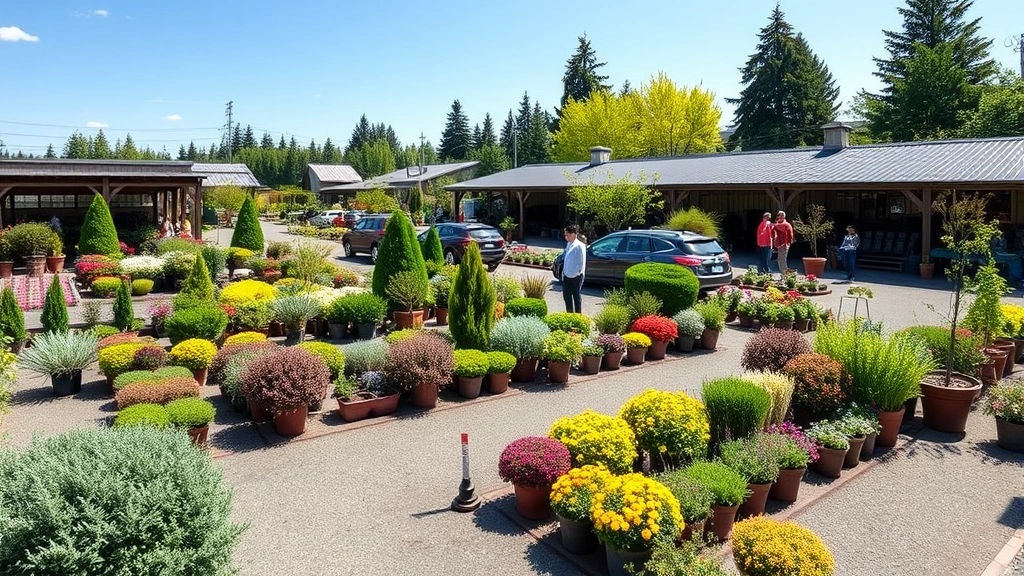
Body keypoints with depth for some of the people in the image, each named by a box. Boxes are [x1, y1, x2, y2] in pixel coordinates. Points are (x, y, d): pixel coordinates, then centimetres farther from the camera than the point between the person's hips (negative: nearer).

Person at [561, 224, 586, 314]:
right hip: (566, 276, 7)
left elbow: (582, 262, -14)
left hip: (576, 277, -7)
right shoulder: (568, 244, 9)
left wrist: (579, 273, -13)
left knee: (577, 297, 4)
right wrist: (563, 272, 12)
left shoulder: (579, 246, -15)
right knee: (567, 296, 14)